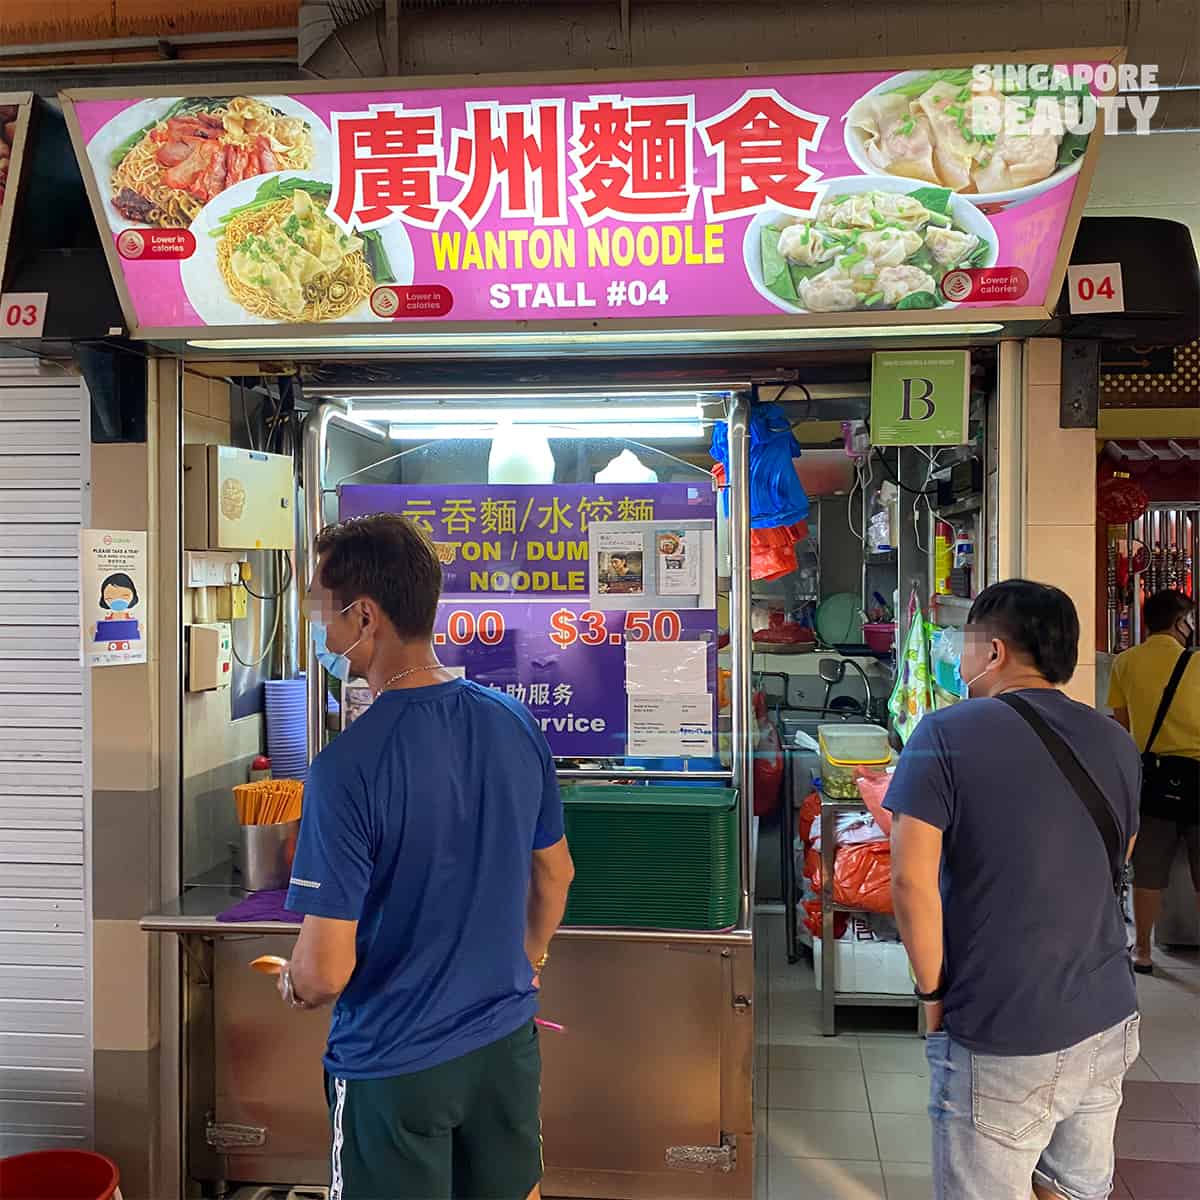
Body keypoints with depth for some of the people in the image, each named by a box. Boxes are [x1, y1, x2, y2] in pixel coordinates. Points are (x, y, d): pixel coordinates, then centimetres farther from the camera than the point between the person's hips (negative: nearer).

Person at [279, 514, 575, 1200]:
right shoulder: (516, 724, -8)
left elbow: (326, 972, -23)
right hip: (507, 1041, 5)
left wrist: (289, 986, 0)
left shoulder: (347, 766, -26)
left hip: (396, 1064, -5)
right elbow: (555, 874, 6)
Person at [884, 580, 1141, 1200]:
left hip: (999, 1043, -6)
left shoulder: (946, 735, -14)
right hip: (1108, 1026, 6)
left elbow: (912, 879, -19)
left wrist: (933, 992, -8)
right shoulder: (1116, 742, 5)